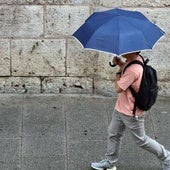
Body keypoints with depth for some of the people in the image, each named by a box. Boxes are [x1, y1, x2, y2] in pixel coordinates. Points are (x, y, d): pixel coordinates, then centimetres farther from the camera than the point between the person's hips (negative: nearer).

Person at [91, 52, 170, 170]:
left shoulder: (133, 70, -34)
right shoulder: (137, 59, -6)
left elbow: (118, 88, -27)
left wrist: (119, 72, -13)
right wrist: (120, 63, -6)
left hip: (131, 114, -9)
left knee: (141, 140, 9)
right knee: (113, 134, 18)